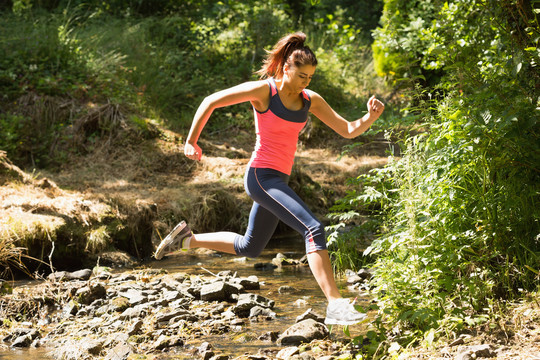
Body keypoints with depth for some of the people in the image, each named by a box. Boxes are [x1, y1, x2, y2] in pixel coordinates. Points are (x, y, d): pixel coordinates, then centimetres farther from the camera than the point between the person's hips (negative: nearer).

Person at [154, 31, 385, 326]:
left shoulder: (311, 100, 5)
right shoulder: (263, 90, -11)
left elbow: (348, 131, 5)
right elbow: (210, 102, -4)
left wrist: (370, 117, -16)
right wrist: (191, 142, -1)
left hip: (279, 180, 8)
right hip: (262, 176, -8)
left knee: (249, 248, 22)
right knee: (314, 229, -24)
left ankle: (187, 239, 38)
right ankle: (335, 304, -32)